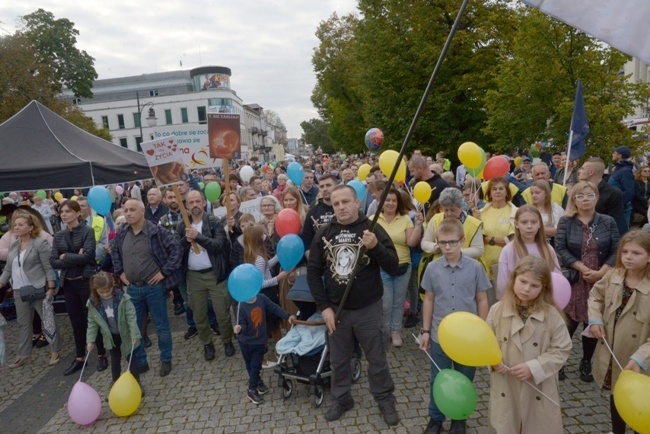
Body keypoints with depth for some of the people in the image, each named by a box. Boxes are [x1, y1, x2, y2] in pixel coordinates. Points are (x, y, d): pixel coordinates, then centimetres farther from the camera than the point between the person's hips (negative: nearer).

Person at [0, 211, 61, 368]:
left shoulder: (40, 243, -12)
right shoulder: (13, 245, 10)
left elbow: (49, 267, -14)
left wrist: (50, 289, -16)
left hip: (39, 289, -7)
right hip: (20, 291, 7)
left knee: (48, 320, 2)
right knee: (23, 323, 15)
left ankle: (55, 351, 15)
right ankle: (24, 355, 26)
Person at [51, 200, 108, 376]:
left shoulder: (87, 231, -7)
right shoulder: (58, 236, 8)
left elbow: (88, 255, -19)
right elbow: (53, 261, -1)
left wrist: (65, 257, -10)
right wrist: (76, 259, -13)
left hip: (86, 281, -5)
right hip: (68, 283, 5)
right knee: (76, 322, 13)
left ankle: (101, 355, 18)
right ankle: (80, 358, 26)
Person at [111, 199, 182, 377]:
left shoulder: (156, 232, -15)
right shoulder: (121, 233, 2)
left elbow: (176, 249, -15)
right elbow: (114, 251, 21)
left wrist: (164, 271, -15)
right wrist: (120, 271, 12)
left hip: (153, 287, -5)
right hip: (132, 288, 5)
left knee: (161, 325, 8)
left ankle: (166, 360, 25)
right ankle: (140, 362, 30)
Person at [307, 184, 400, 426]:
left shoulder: (373, 229, -10)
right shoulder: (323, 233, -3)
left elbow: (393, 268, -13)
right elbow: (313, 271, 1)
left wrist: (375, 247, -31)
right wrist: (323, 306, -5)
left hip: (368, 309, -2)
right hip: (336, 309, 2)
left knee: (377, 359, 13)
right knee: (339, 360, 18)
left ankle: (385, 400, 35)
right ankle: (341, 399, 39)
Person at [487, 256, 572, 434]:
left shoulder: (551, 314, -11)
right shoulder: (497, 310, -9)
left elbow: (562, 349, -8)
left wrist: (534, 367, -17)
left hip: (539, 391, 0)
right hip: (505, 389, 1)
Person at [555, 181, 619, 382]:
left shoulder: (608, 222, 4)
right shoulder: (565, 222, 0)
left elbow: (615, 251, 0)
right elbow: (560, 249, -8)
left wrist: (600, 272, -14)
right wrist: (583, 269, -17)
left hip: (600, 281, 2)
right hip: (573, 280, -1)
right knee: (568, 322, 0)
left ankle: (586, 363, 26)